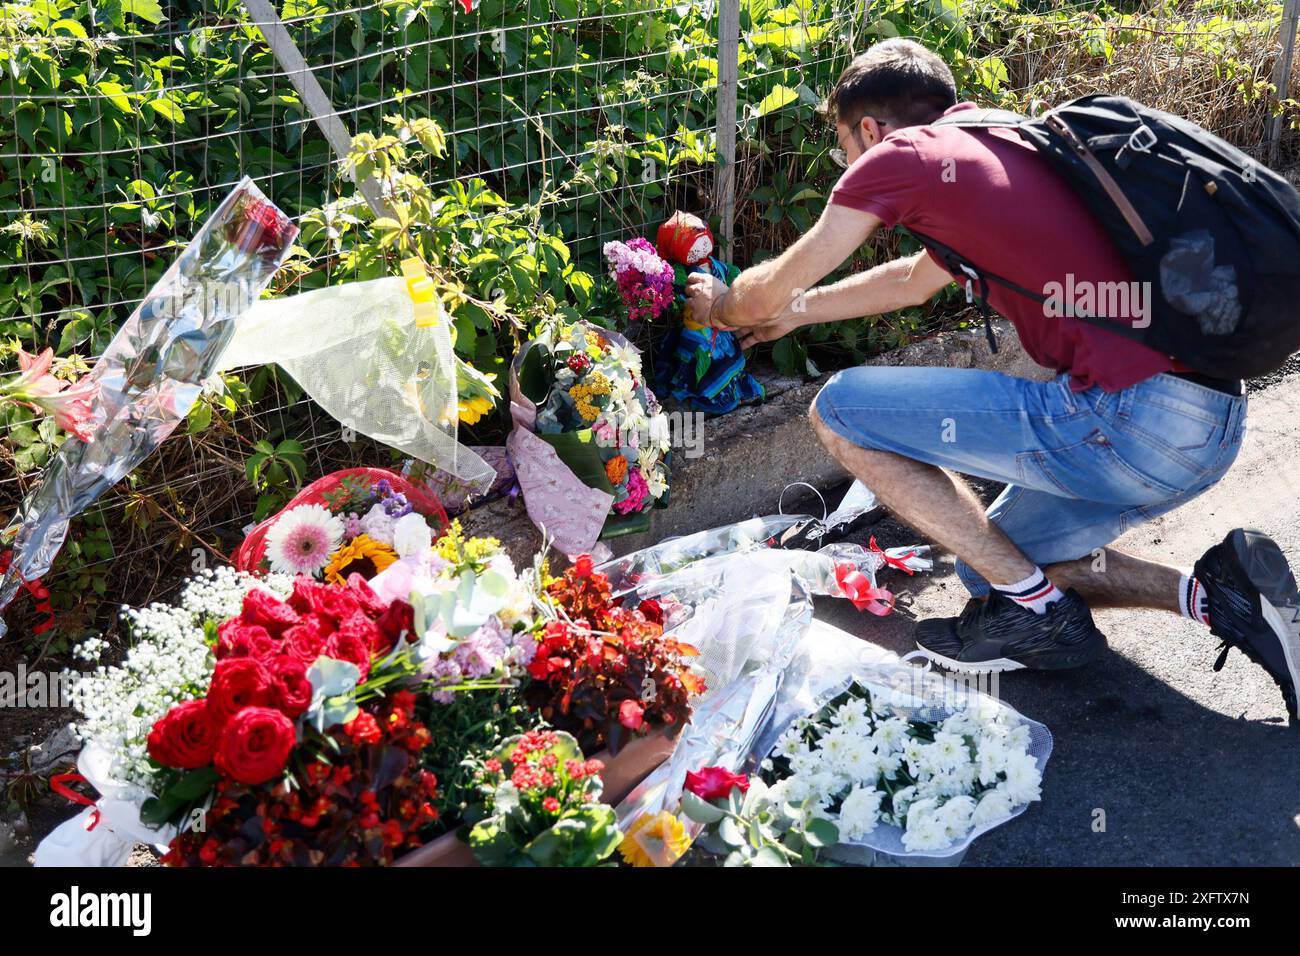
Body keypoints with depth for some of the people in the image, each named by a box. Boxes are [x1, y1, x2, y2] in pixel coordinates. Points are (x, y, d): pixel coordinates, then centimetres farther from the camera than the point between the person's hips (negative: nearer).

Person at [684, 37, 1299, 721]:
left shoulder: (903, 153, -2)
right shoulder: (1003, 146, 24)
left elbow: (768, 292, 7)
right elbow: (916, 279, 40)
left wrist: (718, 305, 30)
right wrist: (796, 312, 49)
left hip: (1130, 415, -10)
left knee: (838, 411, -1)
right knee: (991, 563, 26)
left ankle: (1035, 609, 2)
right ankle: (1213, 593, 11)